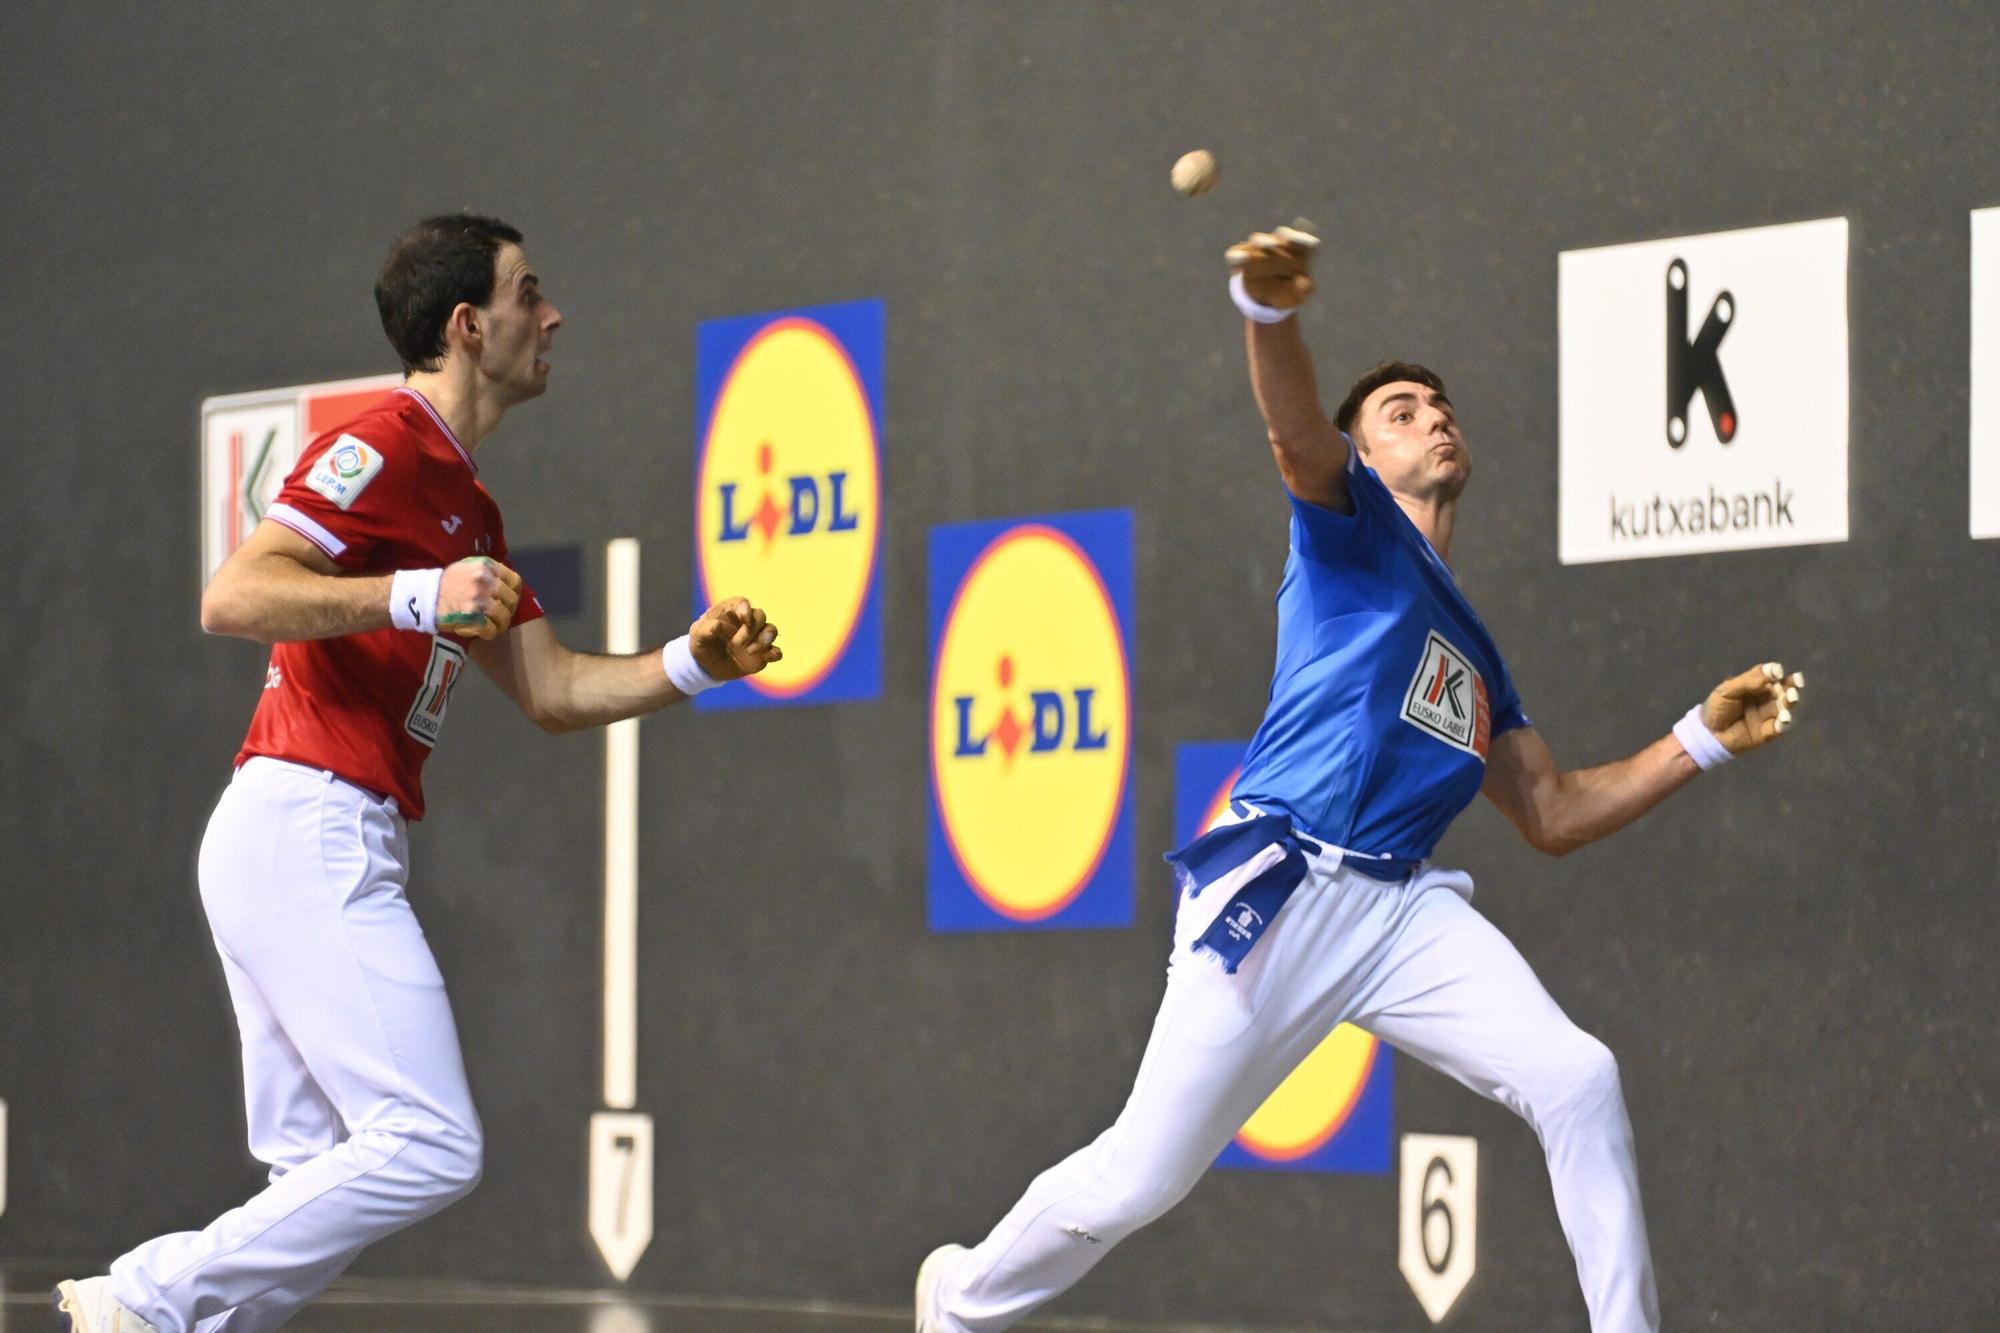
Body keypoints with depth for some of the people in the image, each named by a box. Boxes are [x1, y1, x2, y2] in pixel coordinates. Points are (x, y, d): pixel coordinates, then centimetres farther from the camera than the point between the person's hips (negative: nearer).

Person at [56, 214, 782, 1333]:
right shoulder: (382, 449, -8)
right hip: (307, 831, -10)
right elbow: (233, 598, -18)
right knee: (431, 1146, -15)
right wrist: (417, 596, -24)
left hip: (337, 852, 10)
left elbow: (554, 691, 24)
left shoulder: (466, 504, 23)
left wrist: (688, 664, 9)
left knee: (320, 1183, 6)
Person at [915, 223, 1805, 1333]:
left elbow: (1553, 815, 26)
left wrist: (1703, 739, 16)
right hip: (1280, 895, -5)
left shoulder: (1471, 650, 27)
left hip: (1407, 909, 6)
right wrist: (1268, 311, -38)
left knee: (1579, 1081, -17)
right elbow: (1295, 428, -15)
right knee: (1139, 1181, -3)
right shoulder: (1350, 518, 9)